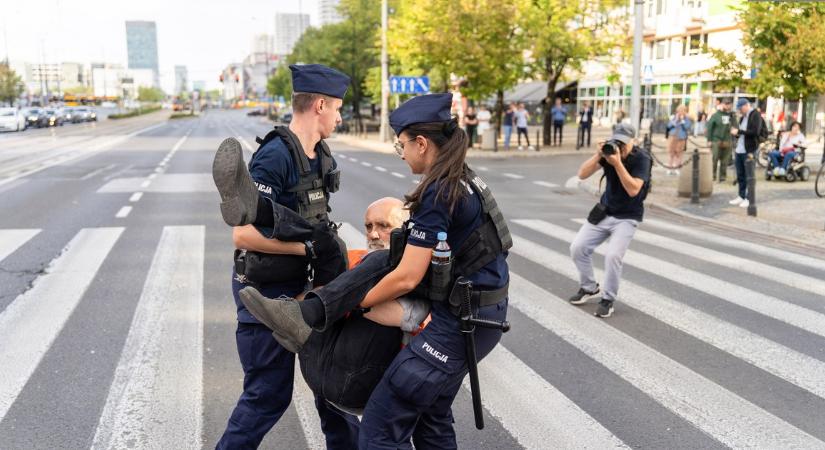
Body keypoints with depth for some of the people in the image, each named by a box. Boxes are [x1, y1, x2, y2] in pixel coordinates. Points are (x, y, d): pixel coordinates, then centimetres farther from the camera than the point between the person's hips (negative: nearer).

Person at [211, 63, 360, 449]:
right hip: (264, 290, -9)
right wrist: (309, 248, -24)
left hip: (298, 284, 9)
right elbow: (243, 235, -26)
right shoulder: (275, 156, -22)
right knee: (269, 393, 2)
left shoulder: (319, 155, 4)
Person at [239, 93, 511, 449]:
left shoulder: (437, 195, -19)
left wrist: (352, 303, -6)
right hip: (478, 314, 9)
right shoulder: (464, 179, 9)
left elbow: (407, 278, -20)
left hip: (460, 323, -9)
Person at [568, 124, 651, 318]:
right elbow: (582, 174, -12)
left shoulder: (641, 159, -18)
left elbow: (633, 190, -30)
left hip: (627, 218, -5)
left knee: (613, 255, -23)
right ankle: (589, 287, 19)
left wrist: (618, 163, -35)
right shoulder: (610, 151, -7)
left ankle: (608, 300, -2)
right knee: (578, 247, -3)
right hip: (603, 212, 5)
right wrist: (598, 155, -26)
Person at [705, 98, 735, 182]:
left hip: (727, 142, 3)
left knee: (725, 161, 6)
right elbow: (709, 127, -1)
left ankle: (722, 177, 13)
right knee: (714, 159, -6)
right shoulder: (716, 115, 1)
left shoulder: (731, 115, 11)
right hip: (716, 141, -3)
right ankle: (712, 175, 3)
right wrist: (709, 140, -6)